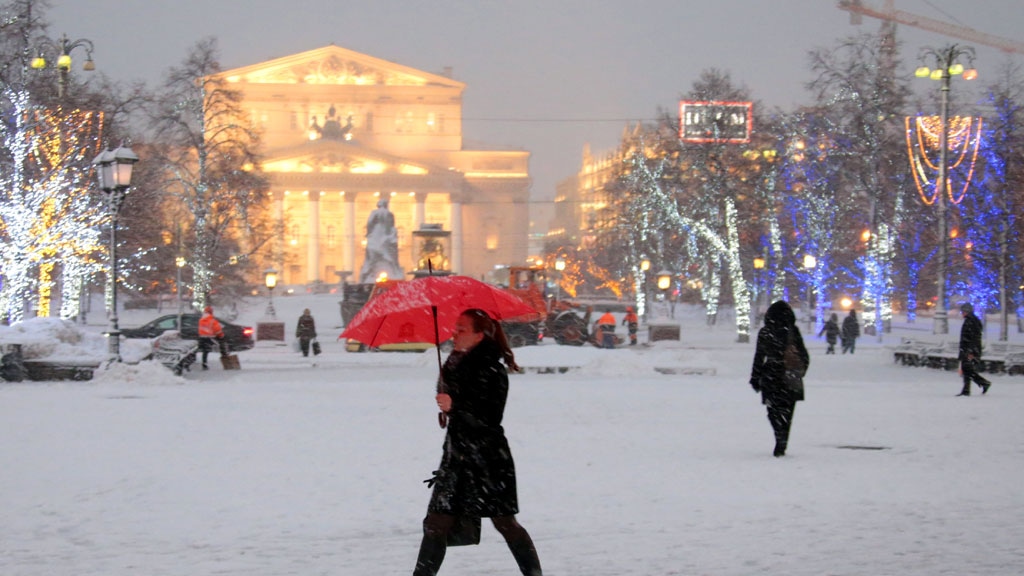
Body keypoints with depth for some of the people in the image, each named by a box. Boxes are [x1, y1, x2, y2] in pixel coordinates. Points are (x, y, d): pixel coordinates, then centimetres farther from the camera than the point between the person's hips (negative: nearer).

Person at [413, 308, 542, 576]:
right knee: (436, 524, 2)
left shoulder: (493, 371, -13)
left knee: (505, 523, -1)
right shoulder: (456, 363, 10)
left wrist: (455, 406, -29)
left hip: (489, 460, -7)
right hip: (456, 456, 7)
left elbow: (489, 418, -21)